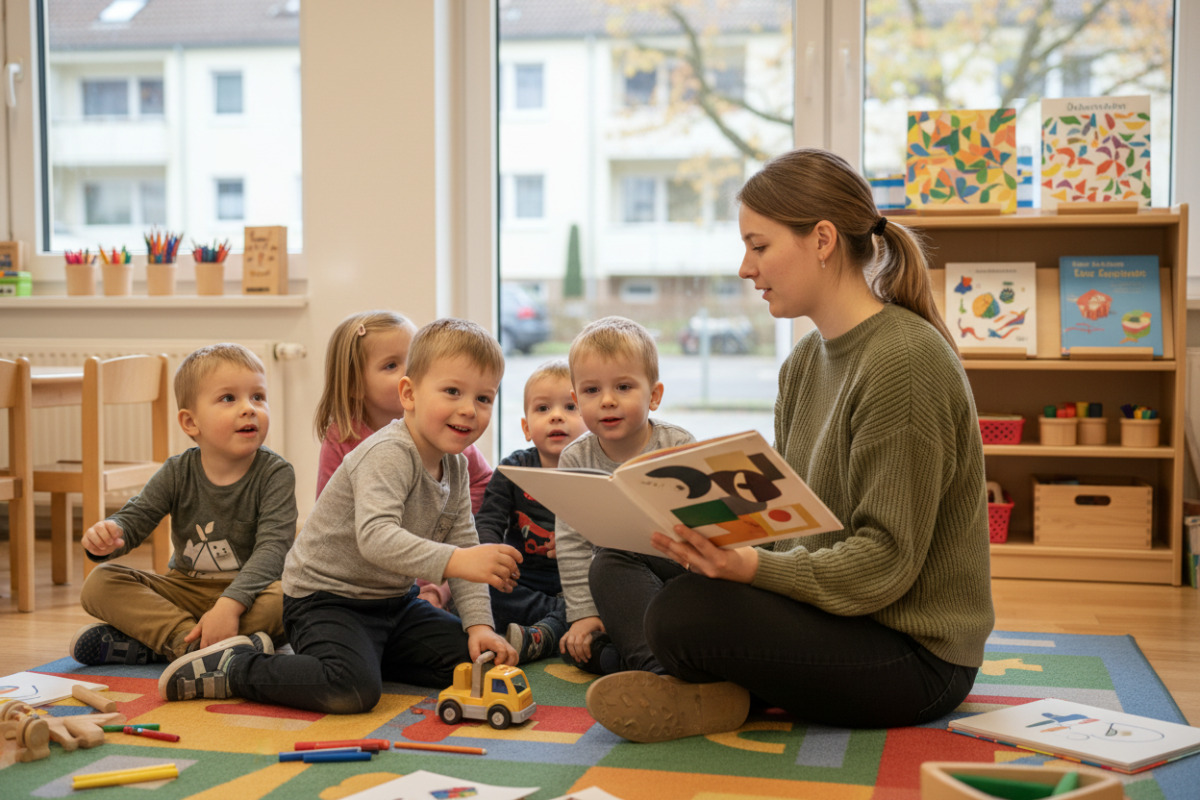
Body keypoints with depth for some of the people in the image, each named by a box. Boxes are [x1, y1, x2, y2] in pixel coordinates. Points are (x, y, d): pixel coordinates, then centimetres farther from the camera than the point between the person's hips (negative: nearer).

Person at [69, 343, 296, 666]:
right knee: (99, 583, -14)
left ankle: (147, 645, -31)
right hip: (184, 589, 3)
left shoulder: (275, 473, -12)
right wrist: (109, 535, -30)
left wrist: (230, 604, -36)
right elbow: (134, 517, -2)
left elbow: (273, 546, -21)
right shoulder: (177, 473, -2)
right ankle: (191, 640, -32)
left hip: (249, 591, -3)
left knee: (284, 599, -37)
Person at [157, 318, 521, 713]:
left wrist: (479, 625, -6)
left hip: (393, 601, 9)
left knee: (476, 658, 2)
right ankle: (231, 669, -9)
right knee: (353, 689, -30)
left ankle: (371, 654, 16)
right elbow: (375, 536, -40)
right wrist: (452, 561, -50)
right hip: (324, 597, -9)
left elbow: (464, 548, 6)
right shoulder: (388, 454, -24)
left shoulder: (454, 465, 4)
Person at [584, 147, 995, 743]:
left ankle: (717, 694, -2)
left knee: (685, 614, -30)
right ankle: (726, 688, -11)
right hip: (826, 603, 9)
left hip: (916, 652, -9)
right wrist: (712, 540, -8)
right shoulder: (805, 362, 10)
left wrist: (756, 567, -32)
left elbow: (884, 563, -22)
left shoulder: (905, 360, -19)